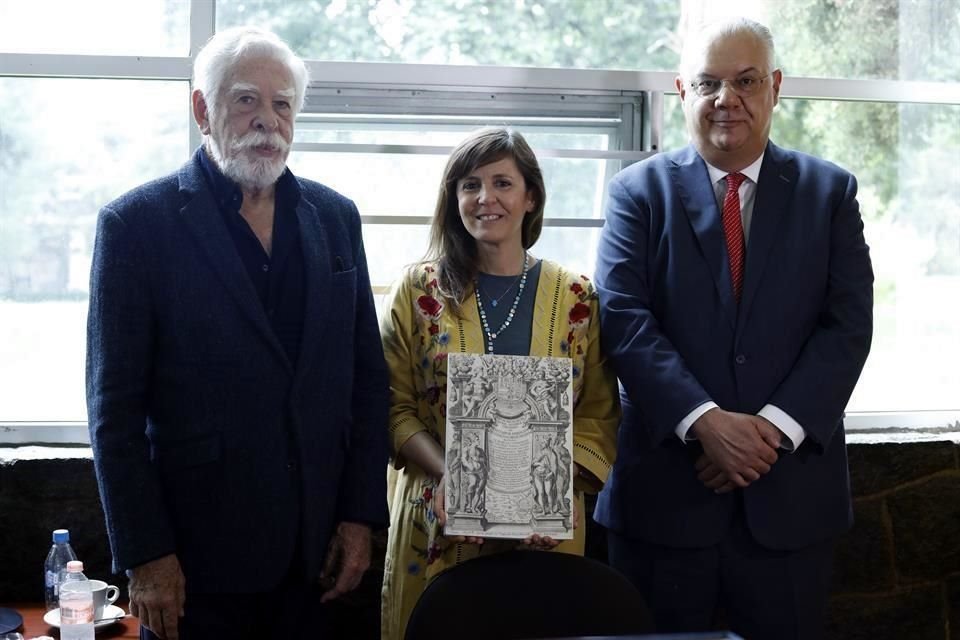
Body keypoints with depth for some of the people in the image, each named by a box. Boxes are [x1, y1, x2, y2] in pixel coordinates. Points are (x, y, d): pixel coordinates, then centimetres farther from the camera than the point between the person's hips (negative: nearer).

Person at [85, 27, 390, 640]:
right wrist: (146, 555, -10)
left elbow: (368, 376, 8)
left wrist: (361, 515, 3)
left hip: (320, 552, 4)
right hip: (199, 557, -3)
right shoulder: (137, 223, -7)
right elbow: (116, 407, -8)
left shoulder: (335, 216, 6)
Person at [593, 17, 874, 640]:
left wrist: (775, 427, -14)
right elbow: (624, 318, -7)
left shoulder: (830, 191, 8)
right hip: (664, 486, -1)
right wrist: (705, 421, -19)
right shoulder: (640, 190, 4)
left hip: (791, 488, 1)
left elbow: (848, 326, -1)